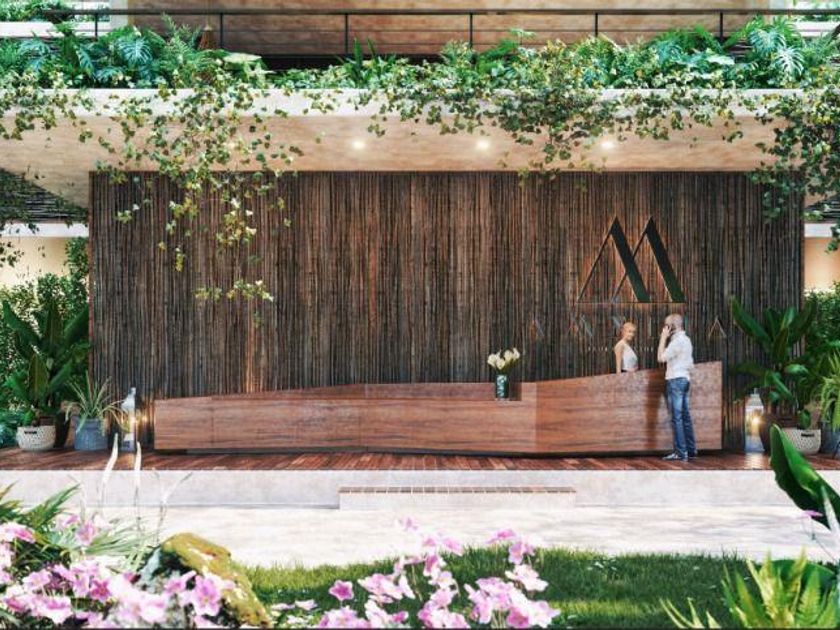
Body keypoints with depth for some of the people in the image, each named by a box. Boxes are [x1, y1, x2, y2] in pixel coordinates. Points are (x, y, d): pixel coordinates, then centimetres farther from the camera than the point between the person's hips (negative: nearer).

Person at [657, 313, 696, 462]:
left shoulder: (677, 341, -14)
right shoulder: (686, 339, 17)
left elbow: (661, 357, -17)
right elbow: (691, 363, 20)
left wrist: (663, 338, -11)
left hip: (676, 380, -10)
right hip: (685, 379, 10)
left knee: (677, 417, -9)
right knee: (685, 416, 11)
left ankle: (680, 452, -10)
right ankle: (691, 449, 14)